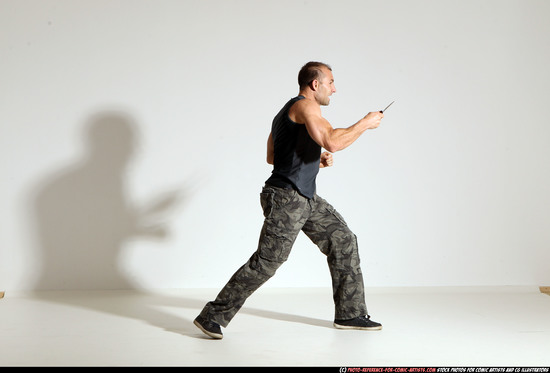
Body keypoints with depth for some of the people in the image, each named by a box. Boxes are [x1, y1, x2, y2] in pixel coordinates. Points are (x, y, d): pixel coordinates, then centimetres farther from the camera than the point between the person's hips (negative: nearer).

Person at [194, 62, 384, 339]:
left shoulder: (287, 112, 19)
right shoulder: (304, 105, -12)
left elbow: (271, 157, 25)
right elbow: (332, 141, -27)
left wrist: (315, 160, 20)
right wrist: (365, 123, -13)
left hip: (306, 198, 11)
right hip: (286, 198, -11)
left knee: (343, 241, 10)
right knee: (267, 262, -11)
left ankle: (350, 313, 17)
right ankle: (212, 316, -1)